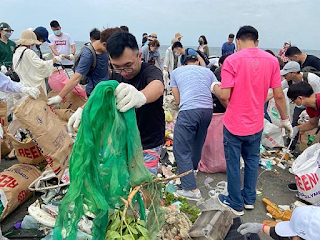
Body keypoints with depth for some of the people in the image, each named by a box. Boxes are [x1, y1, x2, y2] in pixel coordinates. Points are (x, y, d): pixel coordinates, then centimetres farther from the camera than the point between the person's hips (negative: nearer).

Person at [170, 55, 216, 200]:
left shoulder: (176, 72, 20)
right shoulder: (207, 71, 22)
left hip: (188, 110, -4)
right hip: (208, 110, 4)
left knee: (181, 150, 2)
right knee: (198, 142, 26)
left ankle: (192, 189, 0)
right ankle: (194, 166, 49)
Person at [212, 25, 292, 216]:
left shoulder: (232, 60, -14)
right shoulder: (272, 60, -2)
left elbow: (224, 96, -17)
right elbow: (278, 95, -1)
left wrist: (215, 87, 5)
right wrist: (285, 119, 12)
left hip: (234, 123, -4)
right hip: (256, 123, 4)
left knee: (233, 163, 11)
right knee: (252, 160, 21)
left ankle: (236, 204, 25)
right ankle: (249, 198, 35)